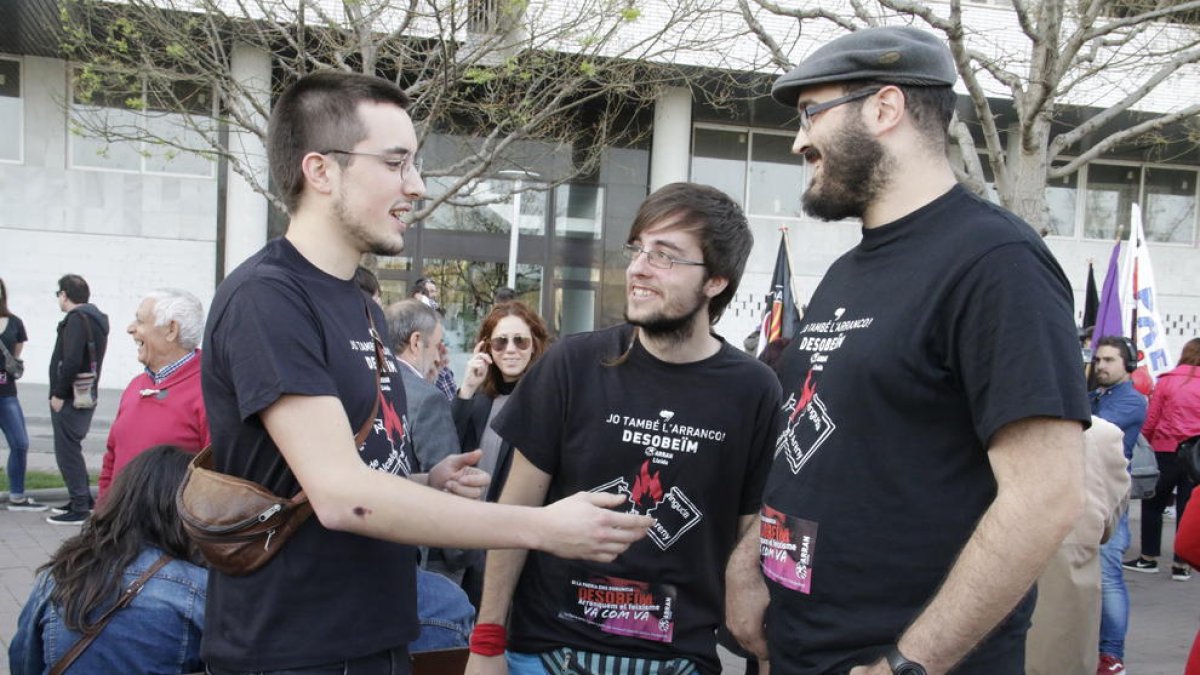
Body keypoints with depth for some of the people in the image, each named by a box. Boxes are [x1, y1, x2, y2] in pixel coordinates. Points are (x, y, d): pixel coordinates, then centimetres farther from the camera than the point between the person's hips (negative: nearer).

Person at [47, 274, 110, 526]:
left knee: (67, 451, -4)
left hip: (69, 399, -10)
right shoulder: (96, 318, 16)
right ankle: (84, 500, 26)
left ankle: (79, 508, -2)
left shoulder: (77, 319, -15)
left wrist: (58, 394, -18)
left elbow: (71, 361, -25)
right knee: (71, 449, 19)